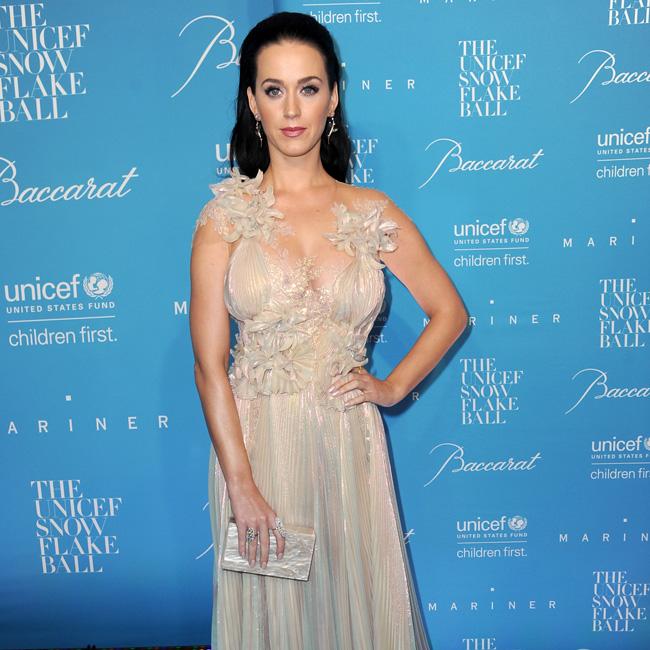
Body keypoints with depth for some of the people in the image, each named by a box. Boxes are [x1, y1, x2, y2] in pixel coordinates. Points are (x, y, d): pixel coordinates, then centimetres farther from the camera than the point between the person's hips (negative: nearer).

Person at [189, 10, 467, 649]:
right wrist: (242, 486, -12)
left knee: (358, 599, 15)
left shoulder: (373, 213, 1)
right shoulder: (226, 213, -5)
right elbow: (209, 365, -9)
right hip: (254, 438, -1)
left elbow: (450, 313, 11)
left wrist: (393, 386, 0)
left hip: (348, 440, 2)